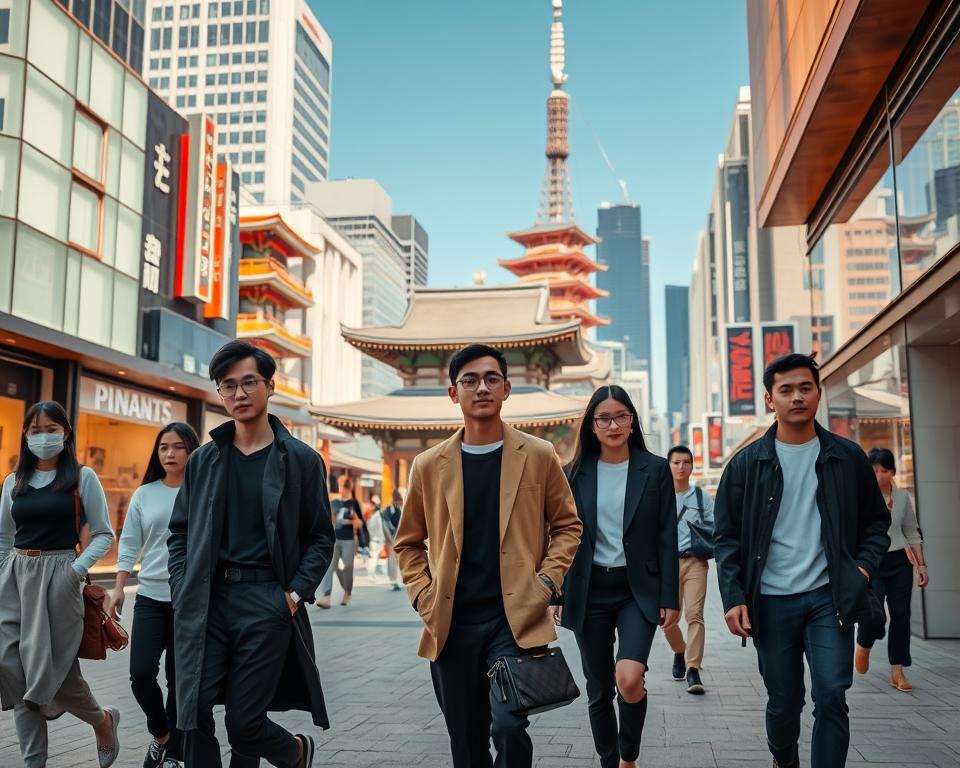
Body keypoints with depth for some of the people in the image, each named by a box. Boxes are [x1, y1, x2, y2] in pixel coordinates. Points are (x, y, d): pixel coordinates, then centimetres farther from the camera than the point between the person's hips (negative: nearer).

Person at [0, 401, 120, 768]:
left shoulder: (83, 477, -2)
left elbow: (104, 534, -2)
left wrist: (77, 569, -14)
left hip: (57, 577, -4)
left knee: (50, 666, -4)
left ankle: (103, 718, 25)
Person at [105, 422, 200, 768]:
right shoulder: (144, 494, 7)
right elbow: (129, 544, 10)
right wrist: (118, 589, 3)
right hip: (150, 597, 2)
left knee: (180, 679, 4)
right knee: (141, 673, -9)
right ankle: (160, 734, 20)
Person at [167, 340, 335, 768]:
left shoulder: (302, 460, 3)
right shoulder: (203, 460, 11)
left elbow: (320, 538, 4)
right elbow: (180, 532, 14)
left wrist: (297, 592, -7)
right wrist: (181, 592, 2)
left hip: (267, 603, -3)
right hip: (204, 601, 3)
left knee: (244, 721, 0)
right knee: (194, 717, -2)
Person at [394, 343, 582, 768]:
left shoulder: (538, 456, 2)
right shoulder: (428, 466, 4)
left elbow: (567, 525, 9)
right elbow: (408, 543, 14)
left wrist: (546, 581, -4)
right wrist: (424, 598, 1)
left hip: (517, 619, -2)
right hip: (451, 626, 2)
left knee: (509, 724, -20)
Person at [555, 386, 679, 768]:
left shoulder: (655, 469, 0)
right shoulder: (575, 472, 3)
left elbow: (666, 538, 0)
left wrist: (670, 598, -4)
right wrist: (558, 595, 2)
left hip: (638, 589, -2)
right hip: (589, 592, 2)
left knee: (629, 678, -19)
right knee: (599, 689, 8)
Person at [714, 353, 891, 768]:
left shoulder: (848, 457, 3)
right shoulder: (746, 464, 0)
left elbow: (876, 521, 12)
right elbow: (727, 537, 1)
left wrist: (864, 567, -6)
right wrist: (734, 598, -9)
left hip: (829, 597, 0)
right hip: (772, 601, 0)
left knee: (831, 697, -9)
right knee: (783, 701, 10)